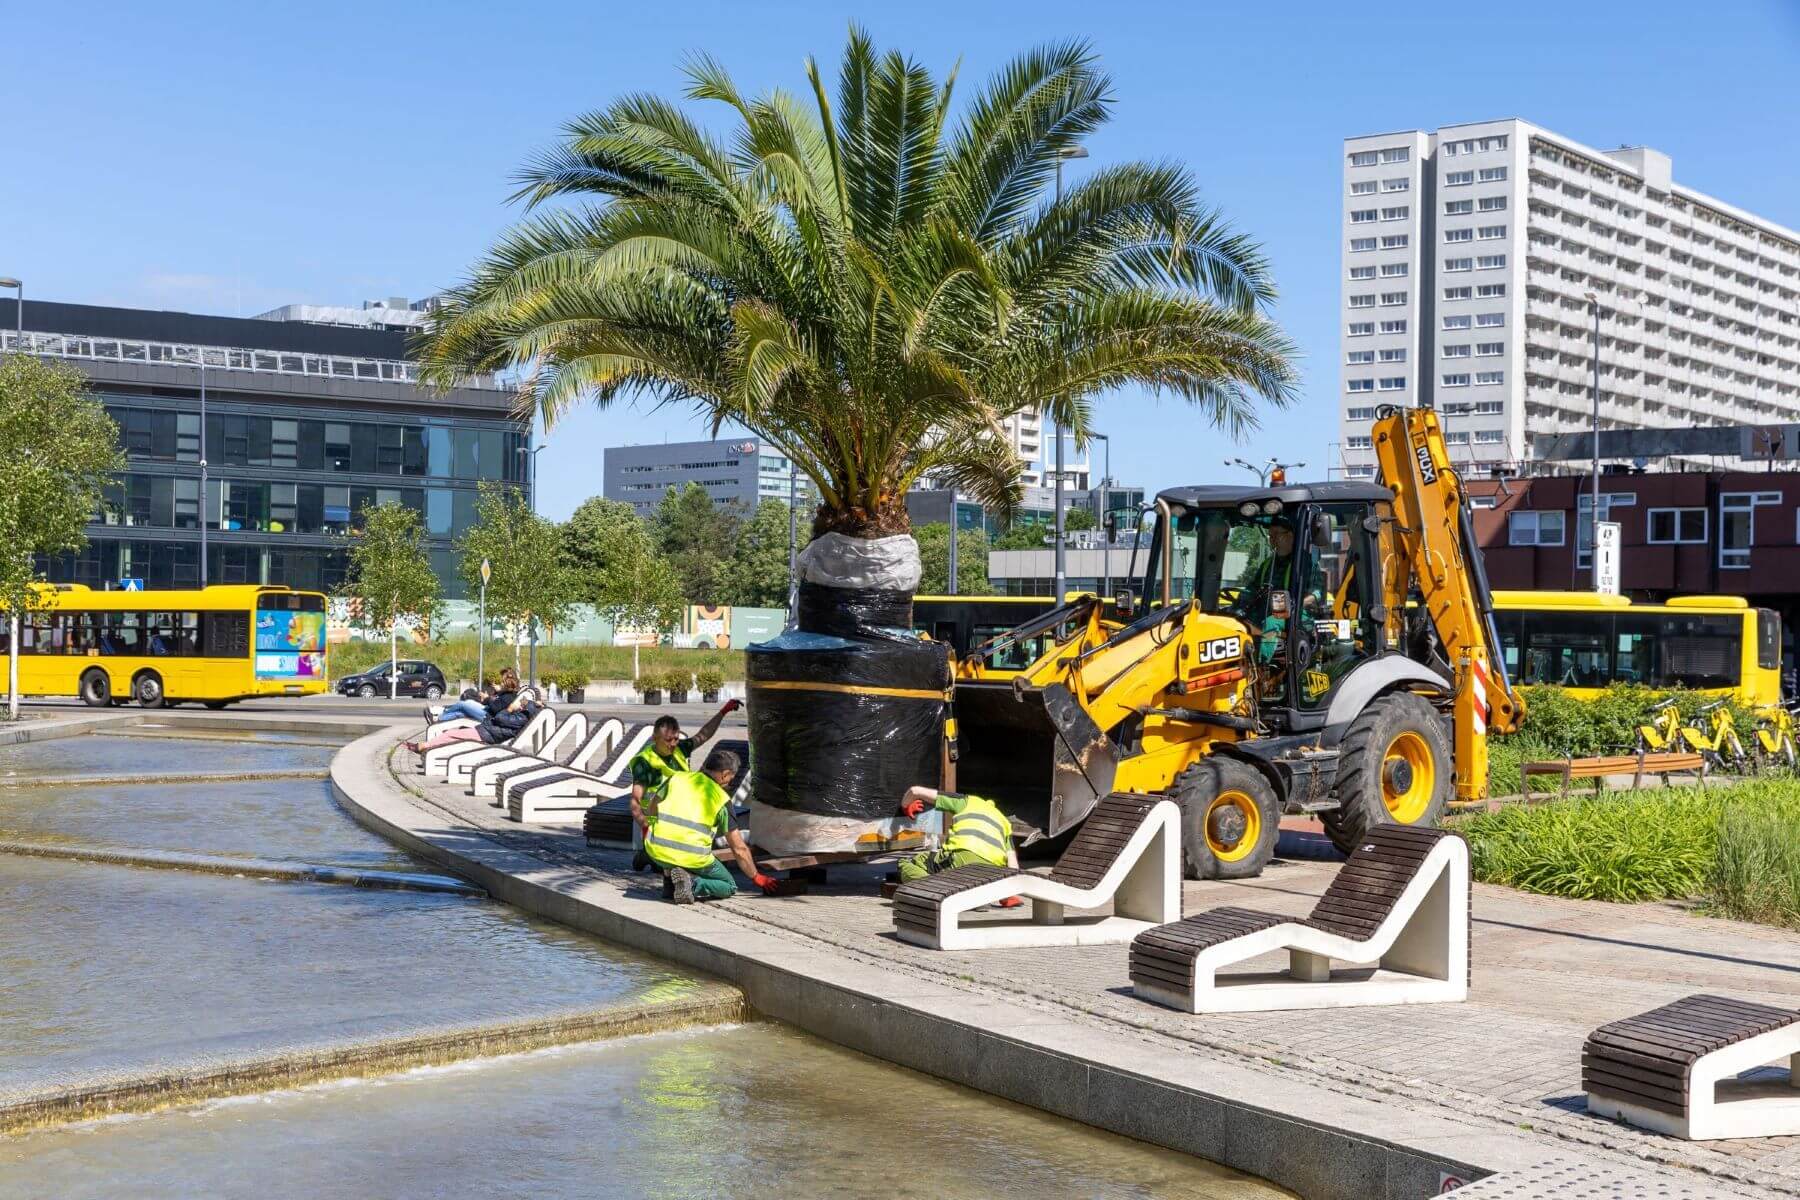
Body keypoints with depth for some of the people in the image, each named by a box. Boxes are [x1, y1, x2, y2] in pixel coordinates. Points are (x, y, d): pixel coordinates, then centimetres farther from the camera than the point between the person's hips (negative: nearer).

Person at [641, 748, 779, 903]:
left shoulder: (676, 778, 10)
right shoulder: (722, 799, 6)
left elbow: (650, 810, 24)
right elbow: (739, 849, 10)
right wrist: (757, 878, 23)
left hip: (656, 851, 3)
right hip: (692, 858, -3)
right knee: (729, 886, 19)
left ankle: (670, 876, 16)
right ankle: (692, 883, -10)